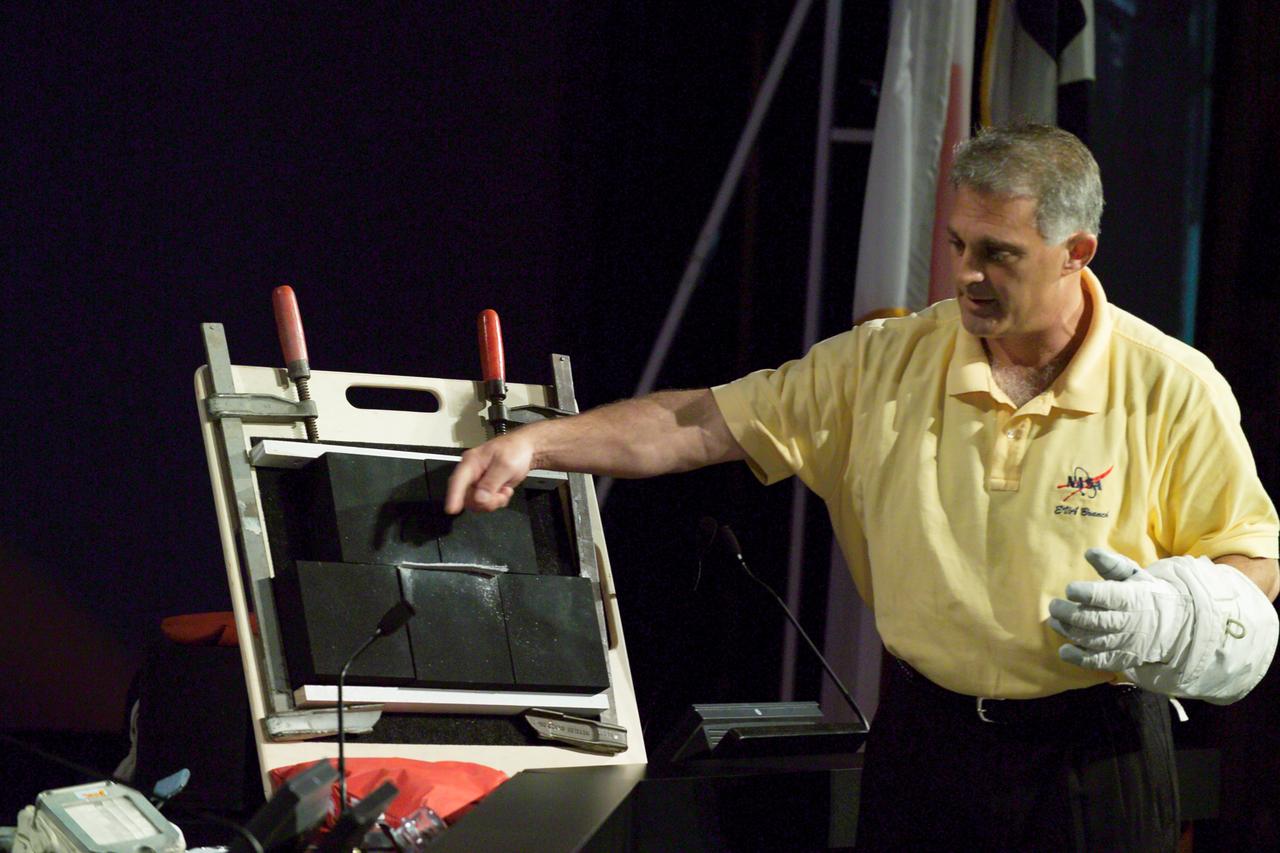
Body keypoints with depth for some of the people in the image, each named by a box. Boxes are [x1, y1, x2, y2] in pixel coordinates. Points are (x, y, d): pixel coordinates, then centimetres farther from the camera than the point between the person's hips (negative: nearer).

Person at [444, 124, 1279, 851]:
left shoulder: (1174, 389, -6)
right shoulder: (888, 362, 0)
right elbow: (703, 424, 1)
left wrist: (1165, 616, -20)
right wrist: (534, 444, -9)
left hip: (1092, 756, -2)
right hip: (924, 735, 3)